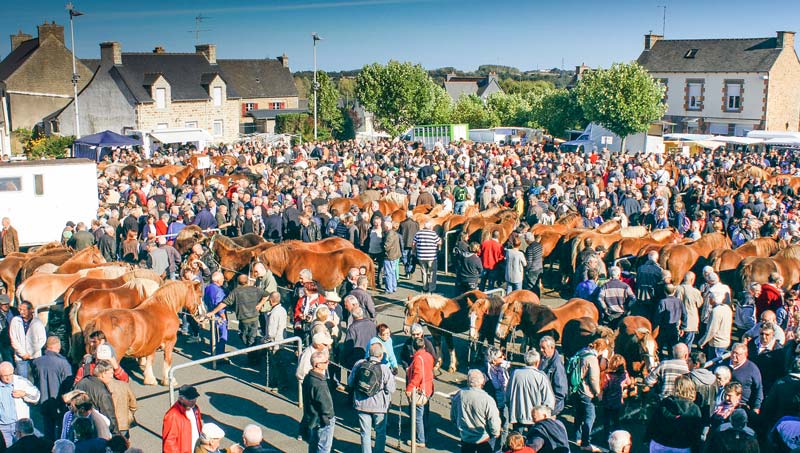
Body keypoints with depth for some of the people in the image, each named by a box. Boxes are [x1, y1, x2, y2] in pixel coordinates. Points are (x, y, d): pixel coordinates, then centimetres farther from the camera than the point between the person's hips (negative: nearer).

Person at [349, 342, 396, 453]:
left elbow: (350, 383, 1)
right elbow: (391, 389, -15)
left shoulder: (359, 364, -8)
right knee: (380, 433, 17)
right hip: (379, 406, -2)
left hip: (361, 405, 3)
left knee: (365, 433, 15)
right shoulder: (384, 368, -18)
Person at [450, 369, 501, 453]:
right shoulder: (487, 400, -30)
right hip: (484, 440, -3)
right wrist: (496, 433, 0)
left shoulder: (459, 395, -16)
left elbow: (453, 417, -1)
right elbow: (494, 421, -21)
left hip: (465, 437, 3)